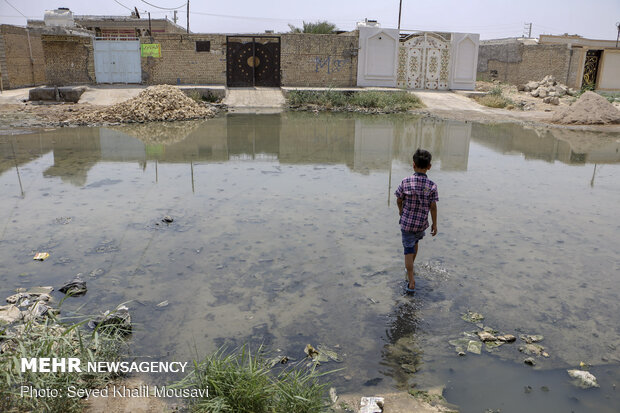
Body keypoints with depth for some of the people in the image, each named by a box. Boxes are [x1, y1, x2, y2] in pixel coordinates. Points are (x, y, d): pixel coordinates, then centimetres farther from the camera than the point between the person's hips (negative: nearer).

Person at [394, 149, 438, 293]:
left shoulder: (405, 182, -14)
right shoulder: (432, 186, -13)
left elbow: (399, 200, -3)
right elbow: (433, 207, -10)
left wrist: (400, 210, 19)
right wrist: (434, 224, 2)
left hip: (407, 222, -2)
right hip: (422, 223, 2)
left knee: (409, 250, 4)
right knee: (415, 242, 29)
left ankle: (411, 282, -1)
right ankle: (411, 267, 49)